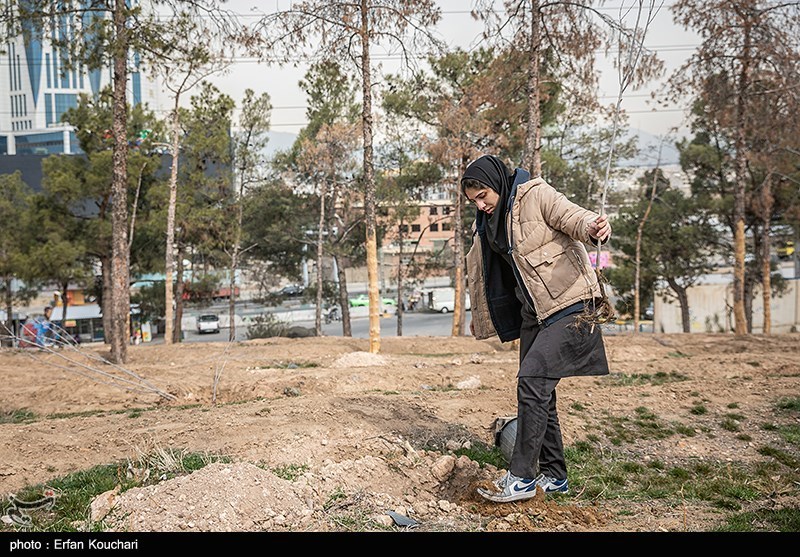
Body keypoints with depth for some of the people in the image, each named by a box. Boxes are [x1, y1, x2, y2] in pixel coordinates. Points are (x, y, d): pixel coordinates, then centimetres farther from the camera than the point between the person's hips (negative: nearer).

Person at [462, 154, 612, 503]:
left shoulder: (536, 196, -10)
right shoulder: (490, 219, 12)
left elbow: (574, 218, -24)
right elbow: (488, 272, 25)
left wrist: (595, 227, -48)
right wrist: (481, 317, 33)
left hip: (570, 305, -8)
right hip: (535, 312, 9)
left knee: (532, 382, -16)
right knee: (537, 391, 8)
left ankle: (522, 477, -9)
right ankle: (553, 476, 20)